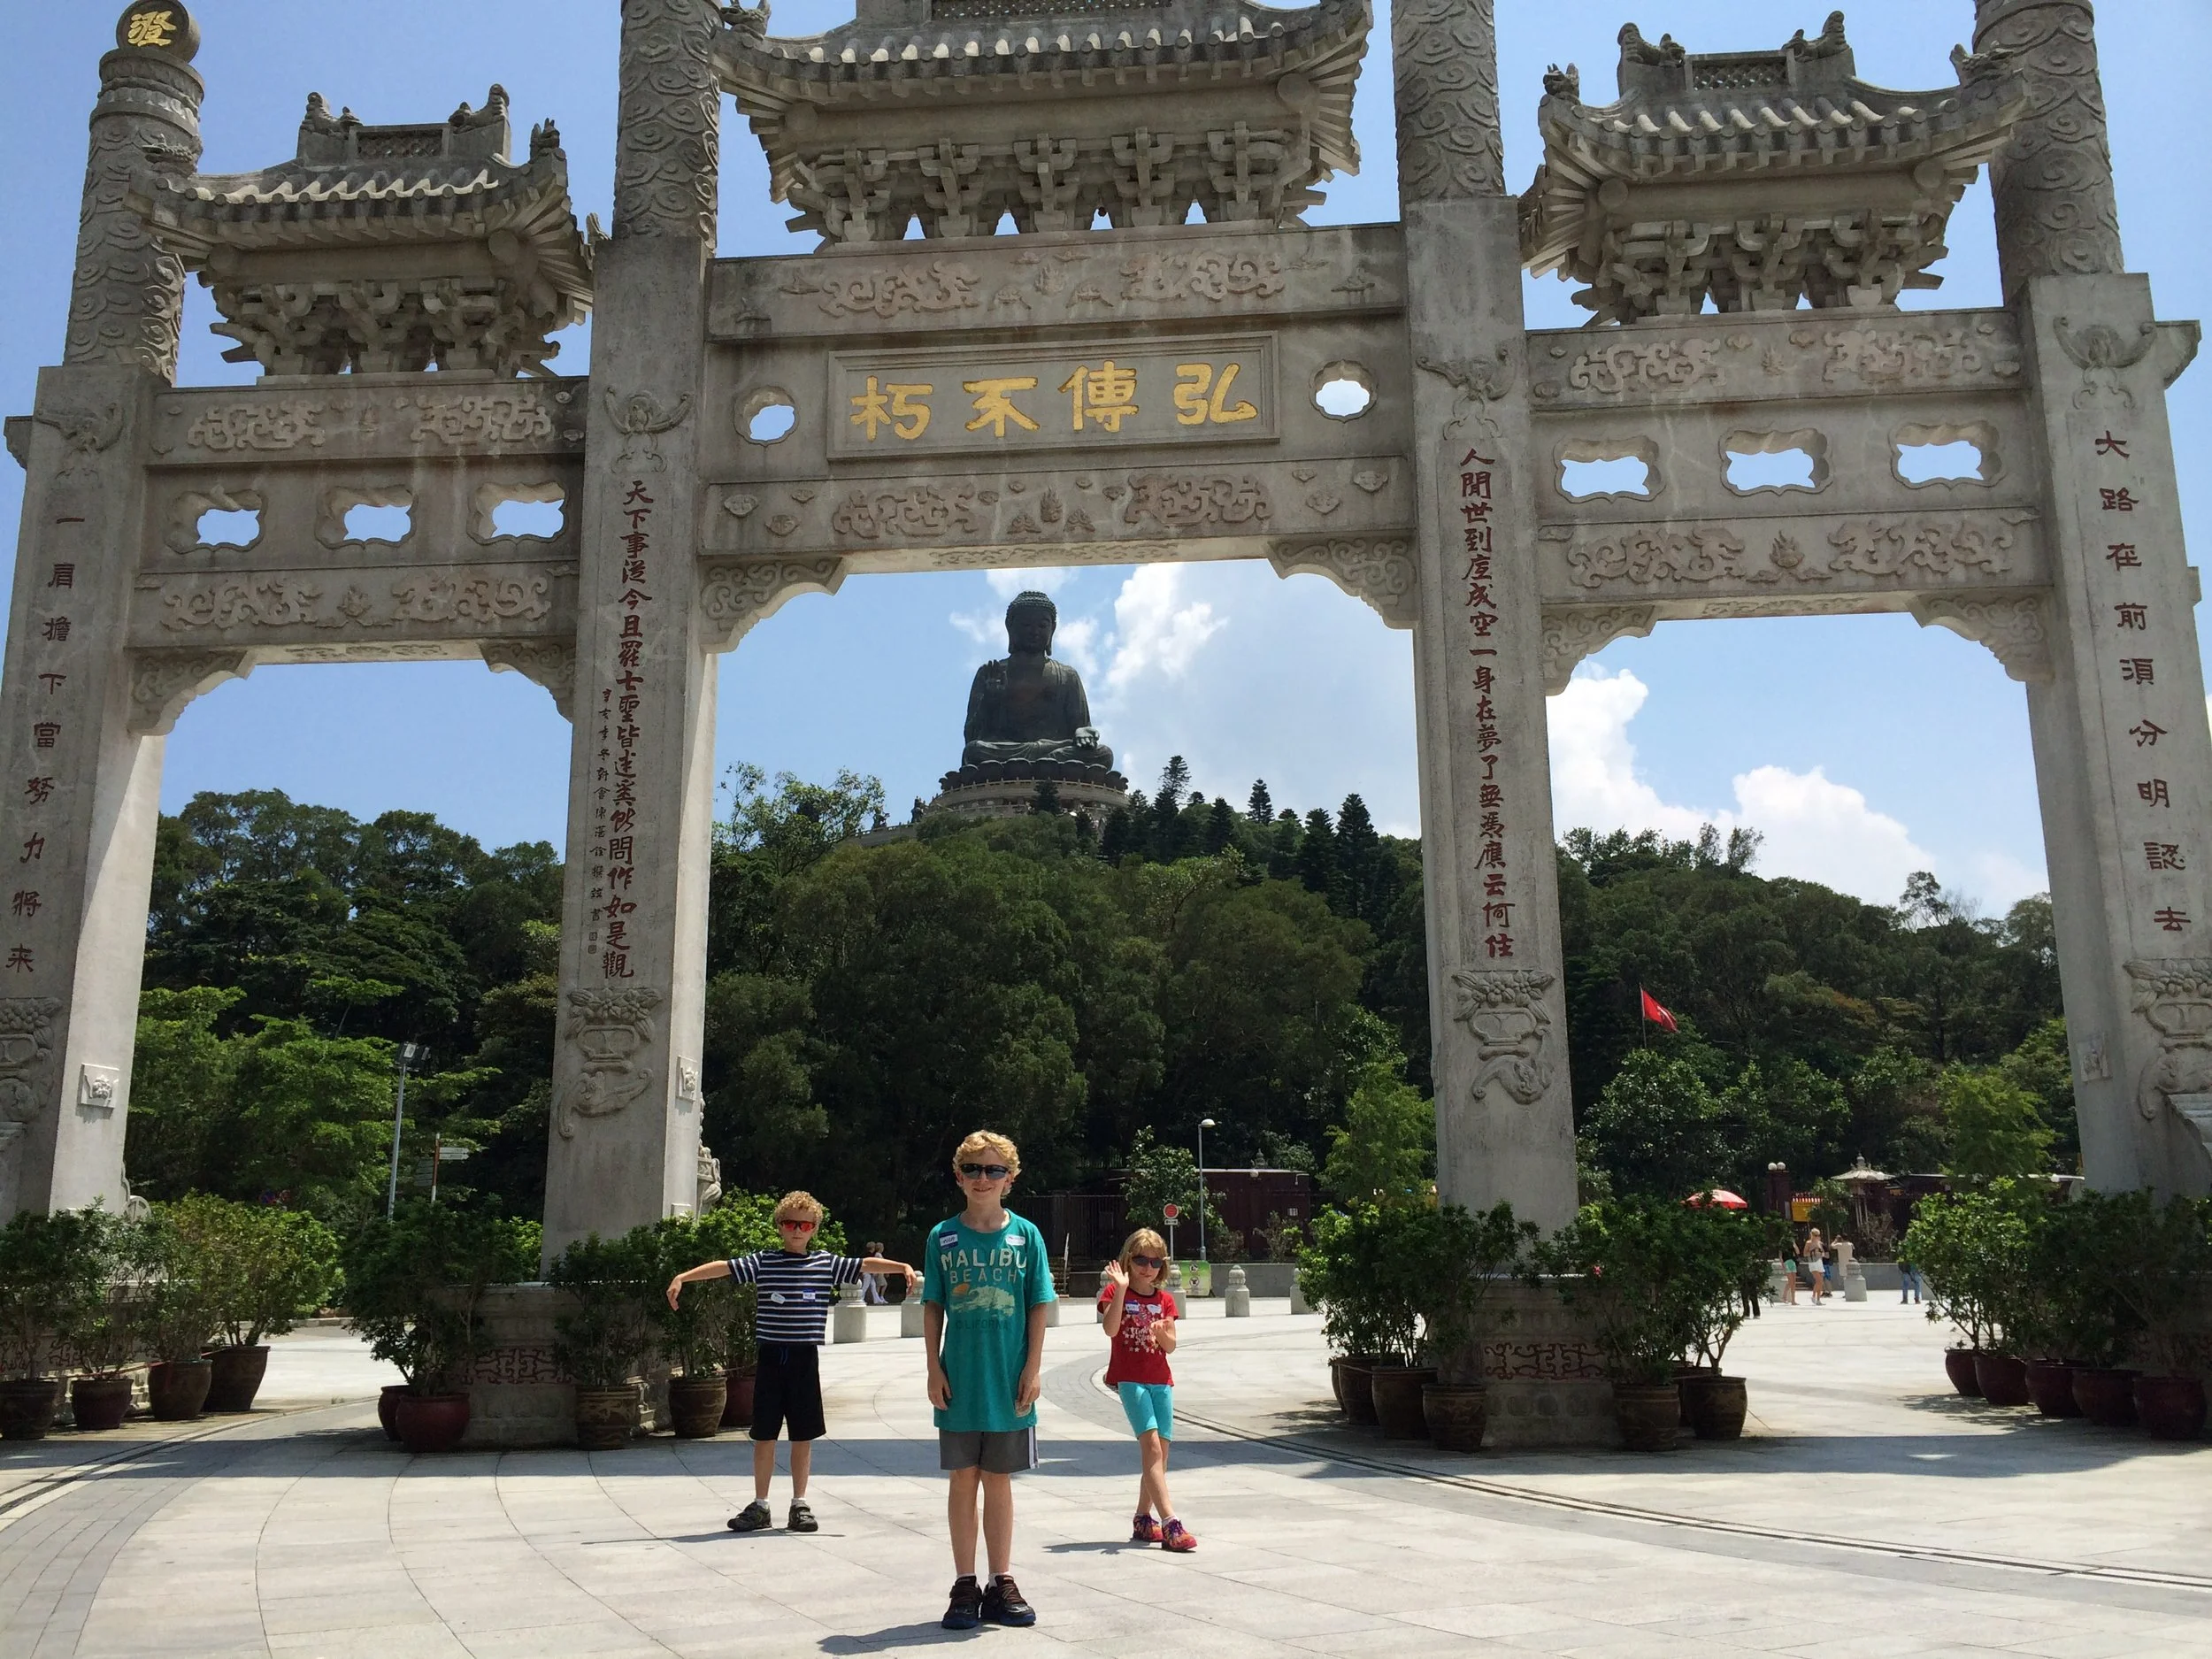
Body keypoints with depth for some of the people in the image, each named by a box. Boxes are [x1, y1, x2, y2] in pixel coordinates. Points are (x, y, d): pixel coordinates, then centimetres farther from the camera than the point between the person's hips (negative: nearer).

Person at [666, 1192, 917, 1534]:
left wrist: (904, 1267, -11)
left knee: (803, 1435, 7)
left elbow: (866, 1265, 1)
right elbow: (723, 1268, -4)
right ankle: (760, 1506, 16)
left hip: (806, 1358, 0)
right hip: (771, 1356, 0)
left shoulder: (826, 1263, 4)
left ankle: (800, 1505, 18)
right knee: (764, 1435, 6)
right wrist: (682, 1277, -13)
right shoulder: (762, 1262, 2)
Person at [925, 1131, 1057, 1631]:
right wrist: (934, 1369, -2)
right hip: (959, 1383, 0)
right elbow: (933, 1308, 4)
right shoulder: (943, 1237, 1)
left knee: (998, 1481, 10)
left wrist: (1033, 1369, -4)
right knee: (962, 1481, 7)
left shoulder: (1025, 1235, 0)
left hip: (1009, 1384, 0)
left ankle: (1001, 1583, 20)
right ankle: (965, 1586, 17)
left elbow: (1037, 1307, 2)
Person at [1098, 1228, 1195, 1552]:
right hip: (1129, 1378, -5)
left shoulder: (1165, 1299, 11)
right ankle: (1170, 1524, -23)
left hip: (1160, 1379, 5)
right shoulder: (1115, 1292, -1)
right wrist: (1121, 1289, -23)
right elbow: (1110, 1329, -18)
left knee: (1161, 1449, 5)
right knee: (1152, 1444, -17)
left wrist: (1163, 1333, -18)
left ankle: (1143, 1520, 21)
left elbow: (1171, 1346, 4)